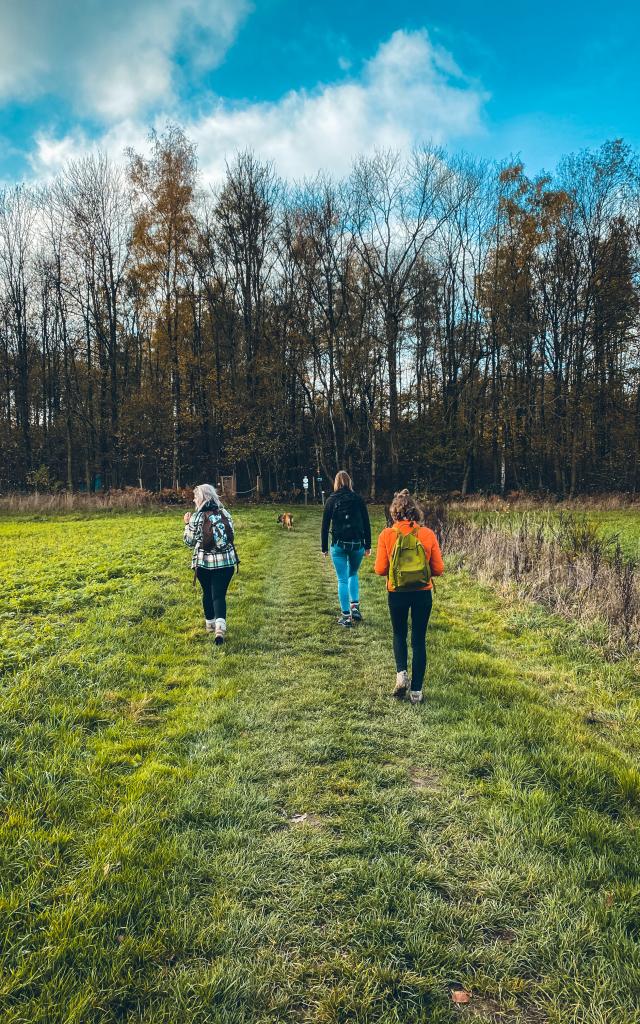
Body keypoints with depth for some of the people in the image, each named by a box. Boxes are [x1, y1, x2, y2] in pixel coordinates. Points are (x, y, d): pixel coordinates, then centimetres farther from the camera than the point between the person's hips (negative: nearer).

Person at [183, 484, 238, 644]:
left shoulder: (196, 518, -10)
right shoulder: (225, 513, -1)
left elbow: (189, 542, -1)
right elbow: (230, 535, 8)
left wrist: (187, 524, 10)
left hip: (204, 563, -1)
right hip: (225, 562, 1)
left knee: (207, 593, 19)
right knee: (219, 595, 2)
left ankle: (210, 623, 34)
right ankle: (220, 626, -18)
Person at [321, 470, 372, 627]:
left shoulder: (331, 501, 0)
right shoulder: (358, 499, 2)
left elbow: (325, 526, 1)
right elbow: (366, 524, 3)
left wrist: (324, 548, 8)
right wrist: (368, 546, 10)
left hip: (339, 545, -2)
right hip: (357, 544, 2)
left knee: (342, 580, 5)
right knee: (353, 574, 24)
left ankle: (346, 616, 6)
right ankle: (355, 606, 10)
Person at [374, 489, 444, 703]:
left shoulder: (386, 535, -10)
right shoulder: (428, 534, -7)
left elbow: (380, 569, -9)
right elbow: (438, 569, -4)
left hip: (397, 593, -1)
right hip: (423, 593, 1)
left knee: (399, 635, 22)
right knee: (419, 639, 12)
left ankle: (401, 673, 2)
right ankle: (416, 690, 14)